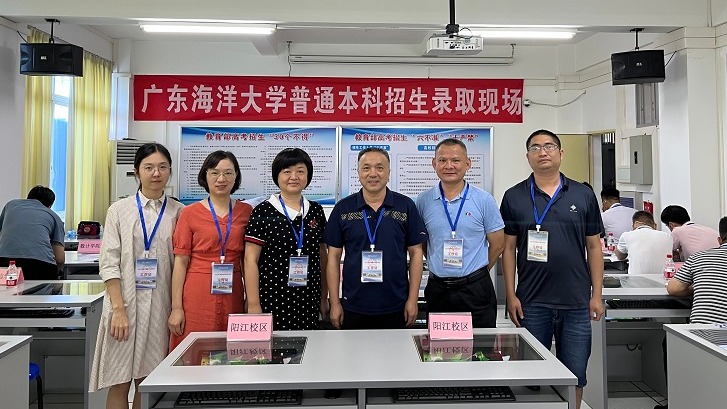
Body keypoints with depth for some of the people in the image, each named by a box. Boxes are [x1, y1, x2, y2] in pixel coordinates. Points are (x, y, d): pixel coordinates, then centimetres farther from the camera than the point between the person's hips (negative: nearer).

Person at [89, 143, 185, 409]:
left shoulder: (178, 213, 4)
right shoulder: (119, 210, 3)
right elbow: (108, 263, -2)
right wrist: (119, 308, -10)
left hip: (160, 304, 1)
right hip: (125, 302, -1)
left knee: (148, 382, 10)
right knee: (119, 383, 4)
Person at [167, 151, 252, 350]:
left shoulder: (246, 212, 6)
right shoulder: (190, 213, 0)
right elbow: (180, 262, 0)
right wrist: (176, 308, -4)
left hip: (232, 296, 2)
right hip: (197, 298, -2)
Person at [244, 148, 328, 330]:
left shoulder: (316, 211, 7)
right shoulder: (263, 212, -4)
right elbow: (251, 260, -5)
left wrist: (324, 298, 13)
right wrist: (253, 305, -9)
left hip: (309, 302, 3)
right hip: (272, 300, -3)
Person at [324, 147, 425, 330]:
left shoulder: (406, 206, -1)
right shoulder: (343, 208, 0)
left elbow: (415, 252, 2)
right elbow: (334, 256, 2)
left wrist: (413, 299, -3)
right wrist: (334, 303, -1)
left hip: (395, 308, 0)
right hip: (353, 307, 0)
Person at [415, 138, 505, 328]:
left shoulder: (484, 200, -2)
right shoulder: (423, 202, 2)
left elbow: (497, 244, 5)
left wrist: (476, 273, 10)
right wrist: (440, 267, 7)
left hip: (475, 290, -1)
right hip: (437, 289, 2)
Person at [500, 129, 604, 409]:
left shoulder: (583, 195, 4)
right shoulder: (514, 197, 1)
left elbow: (594, 247, 7)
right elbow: (508, 248, 2)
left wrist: (597, 295, 2)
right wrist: (511, 295, -4)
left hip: (577, 302, 1)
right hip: (532, 302, -1)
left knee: (575, 375, 11)